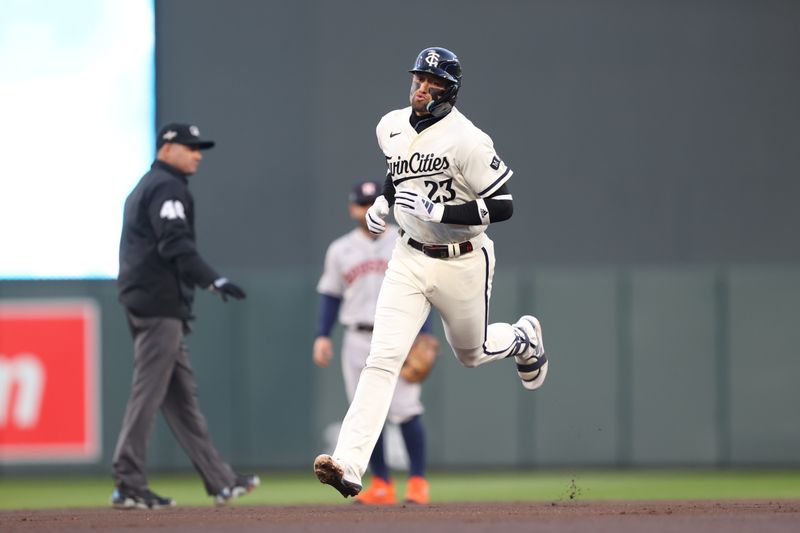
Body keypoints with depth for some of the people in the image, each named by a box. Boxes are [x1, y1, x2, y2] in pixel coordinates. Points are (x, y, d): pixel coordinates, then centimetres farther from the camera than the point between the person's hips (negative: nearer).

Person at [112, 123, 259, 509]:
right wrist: (213, 281, -28)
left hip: (141, 301, 11)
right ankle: (128, 485, -10)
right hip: (160, 303, -11)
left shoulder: (144, 188, 24)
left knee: (181, 395, 9)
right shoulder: (168, 188, -8)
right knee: (148, 391, -9)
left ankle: (220, 481, 11)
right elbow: (175, 246, -21)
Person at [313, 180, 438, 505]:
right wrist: (322, 336, 2)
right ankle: (381, 486, 6)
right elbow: (331, 296, 13)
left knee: (406, 411, -10)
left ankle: (417, 482, -2)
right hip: (358, 341, 3)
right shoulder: (340, 250, 10)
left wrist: (424, 336, -8)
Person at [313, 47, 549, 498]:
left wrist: (435, 210, -29)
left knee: (472, 353, 18)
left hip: (463, 265, -4)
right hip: (409, 258, 4)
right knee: (383, 359, -12)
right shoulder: (391, 127, 1)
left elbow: (503, 206, -22)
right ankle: (349, 465, -21)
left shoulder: (466, 139, -21)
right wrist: (383, 202, 7)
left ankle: (524, 338, 54)